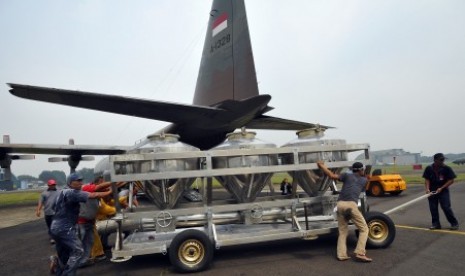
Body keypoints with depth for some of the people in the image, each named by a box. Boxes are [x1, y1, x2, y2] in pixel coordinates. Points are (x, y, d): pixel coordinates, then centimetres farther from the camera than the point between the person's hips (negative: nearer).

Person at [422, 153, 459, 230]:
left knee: (446, 207, -5)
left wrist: (441, 188, -14)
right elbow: (427, 180, 0)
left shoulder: (446, 168, -7)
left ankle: (454, 223, 13)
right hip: (432, 191, 2)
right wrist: (427, 189, -15)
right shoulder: (429, 168, -3)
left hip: (443, 191, -2)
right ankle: (435, 224, 17)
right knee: (433, 208, 5)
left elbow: (451, 180, -6)